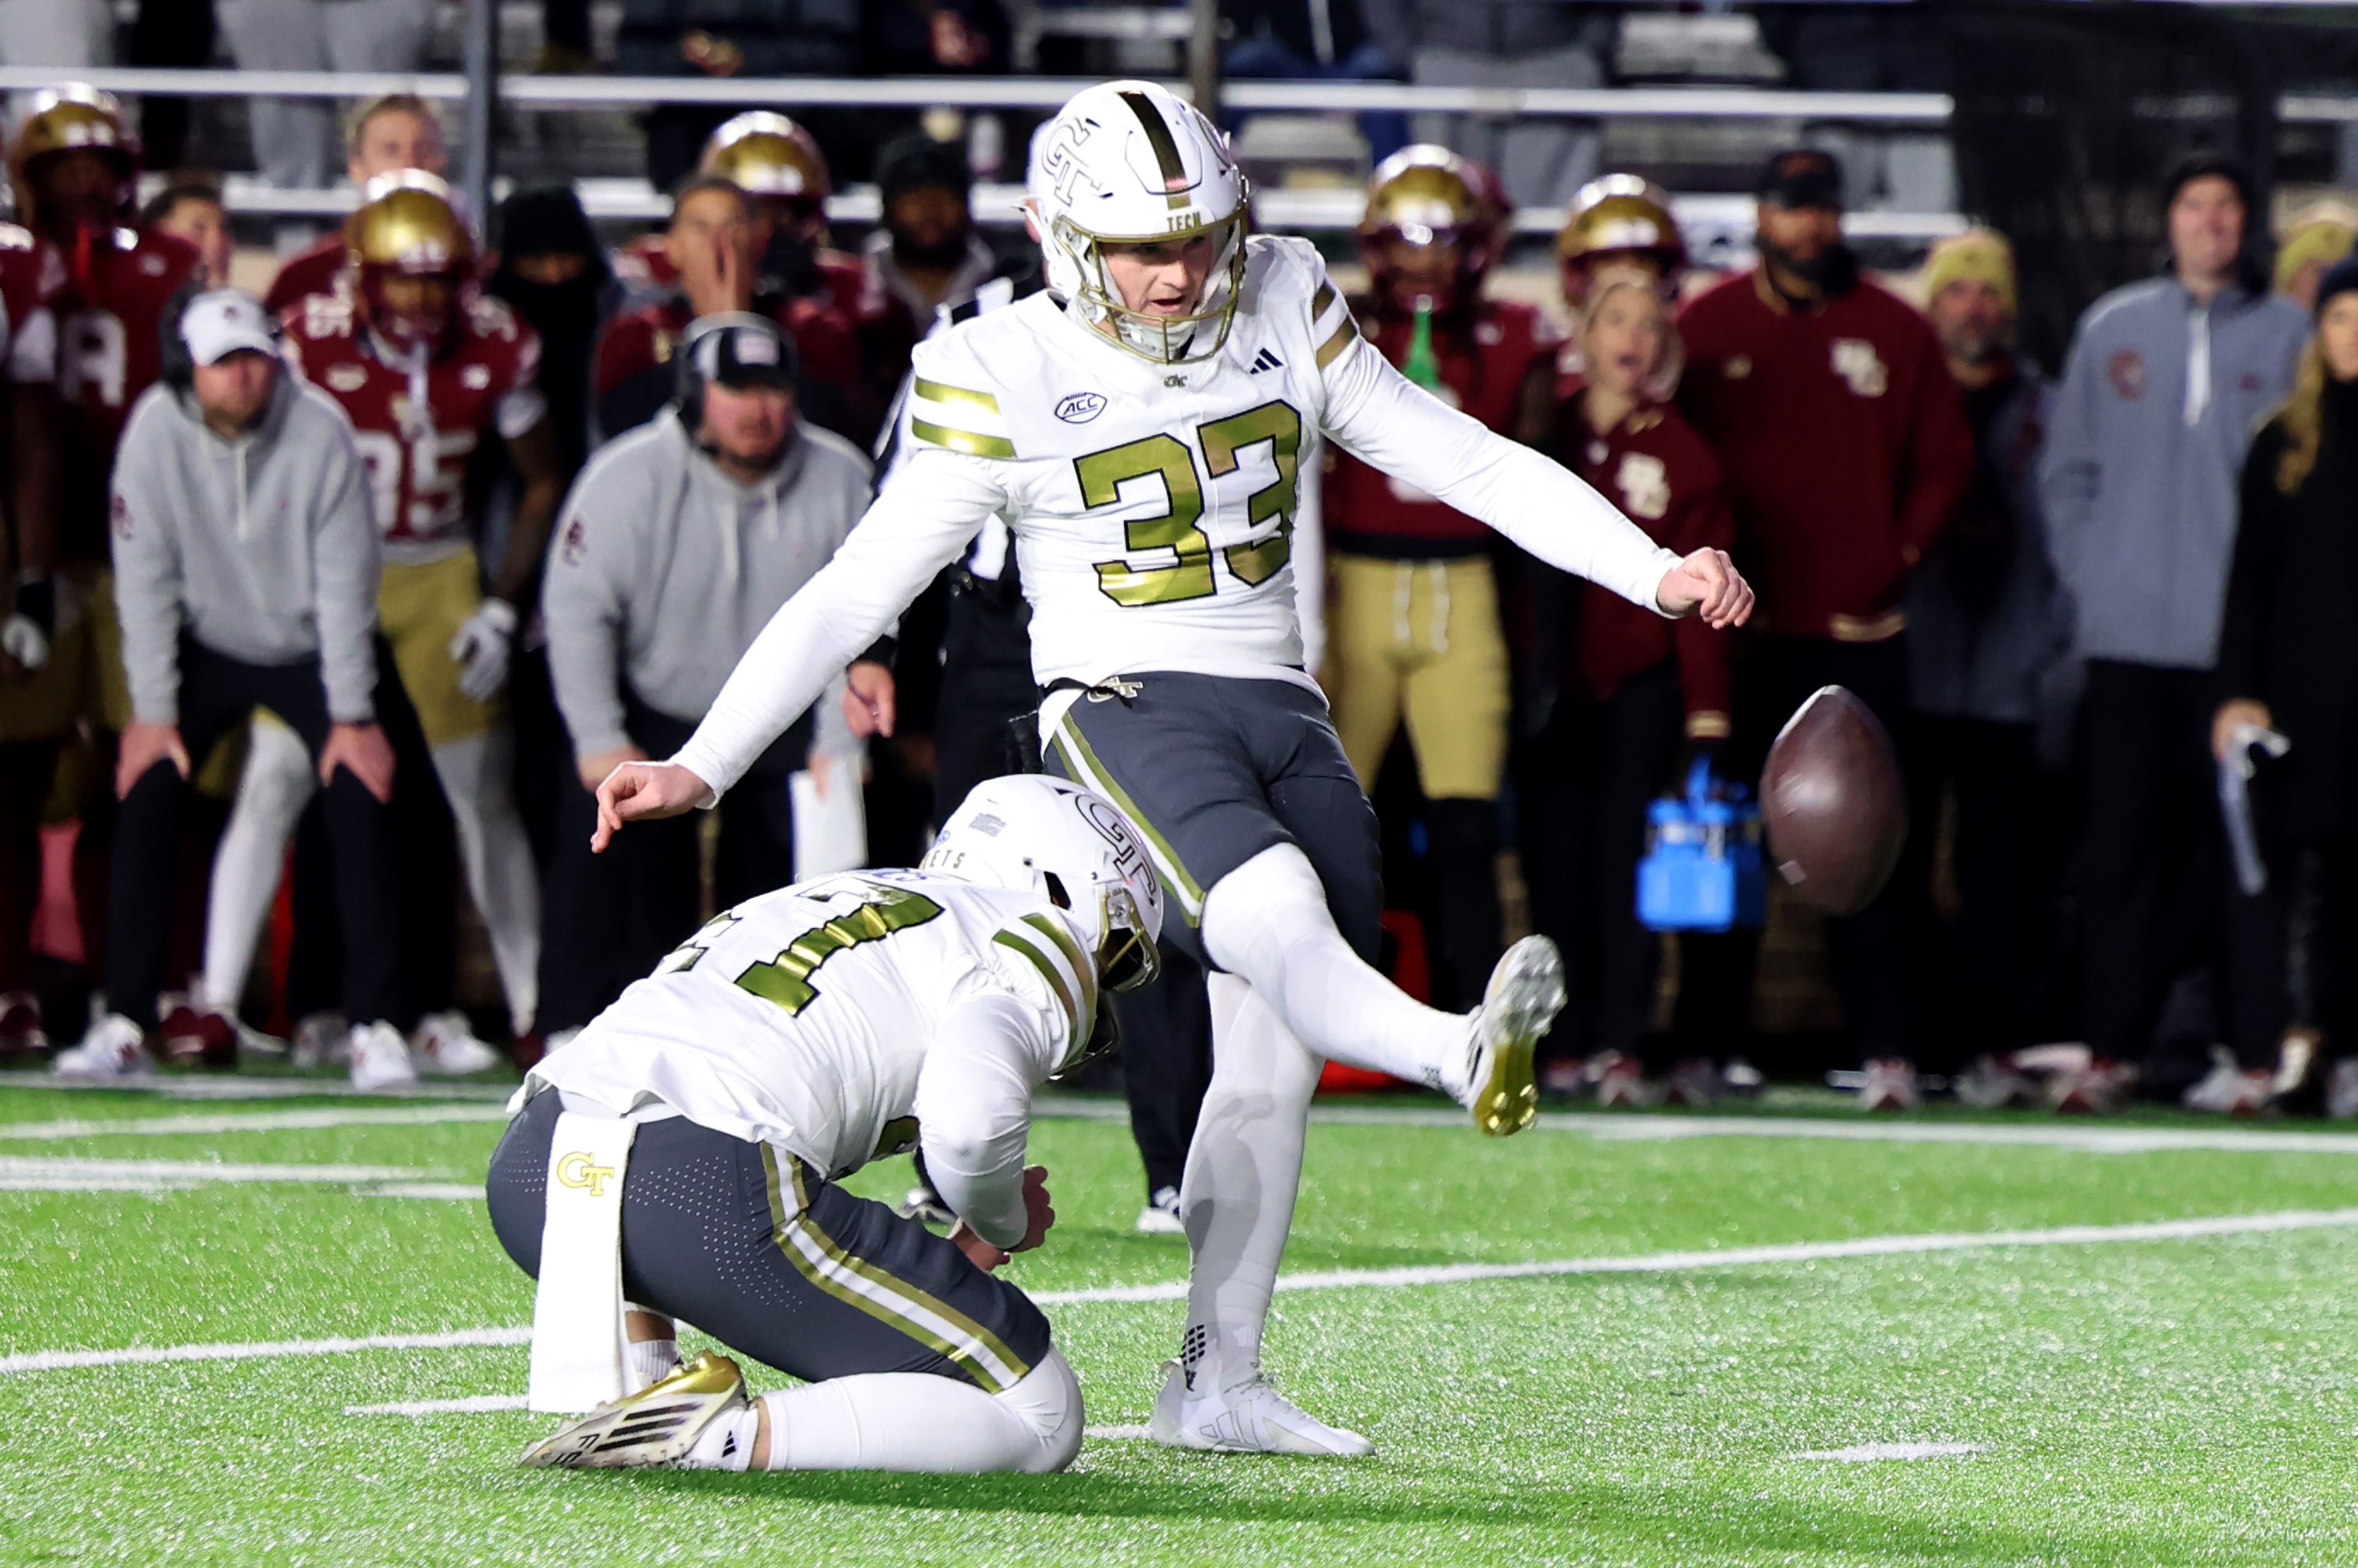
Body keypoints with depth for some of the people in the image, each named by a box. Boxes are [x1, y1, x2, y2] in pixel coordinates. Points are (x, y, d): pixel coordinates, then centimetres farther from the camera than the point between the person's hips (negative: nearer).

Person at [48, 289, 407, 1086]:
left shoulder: (320, 432, -22)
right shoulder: (156, 430, -19)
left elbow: (344, 581, -16)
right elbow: (144, 577, -13)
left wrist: (352, 716, -15)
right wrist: (152, 712, -13)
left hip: (309, 652, -1)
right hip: (207, 648, 1)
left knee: (360, 801, -15)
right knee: (146, 796, -13)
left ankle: (373, 1023, -7)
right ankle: (125, 1024, -7)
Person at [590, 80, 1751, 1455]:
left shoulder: (1285, 309, 8)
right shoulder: (999, 377, -3)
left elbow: (1469, 463, 11)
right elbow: (854, 594, -2)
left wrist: (1654, 573, 1)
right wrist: (702, 769, -8)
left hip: (1282, 713, 6)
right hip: (1125, 708, -6)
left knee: (1273, 1055, 1)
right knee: (1276, 923, -32)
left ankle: (1216, 1380, 11)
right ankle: (1464, 1058, -63)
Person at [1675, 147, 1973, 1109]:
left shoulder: (1895, 333, 8)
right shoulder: (1707, 328, 7)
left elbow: (1945, 461, 10)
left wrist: (1899, 556, -3)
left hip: (1858, 632, 0)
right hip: (1739, 632, 1)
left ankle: (1885, 1047, -4)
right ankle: (1711, 1039, 8)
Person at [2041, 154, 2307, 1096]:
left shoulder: (2286, 333, 5)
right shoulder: (2113, 328, 10)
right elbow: (2067, 469, 13)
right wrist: (2086, 574, 3)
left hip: (2239, 632, -1)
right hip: (2128, 631, 1)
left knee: (2222, 838, -1)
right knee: (2124, 840, -1)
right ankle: (2113, 1042, 1)